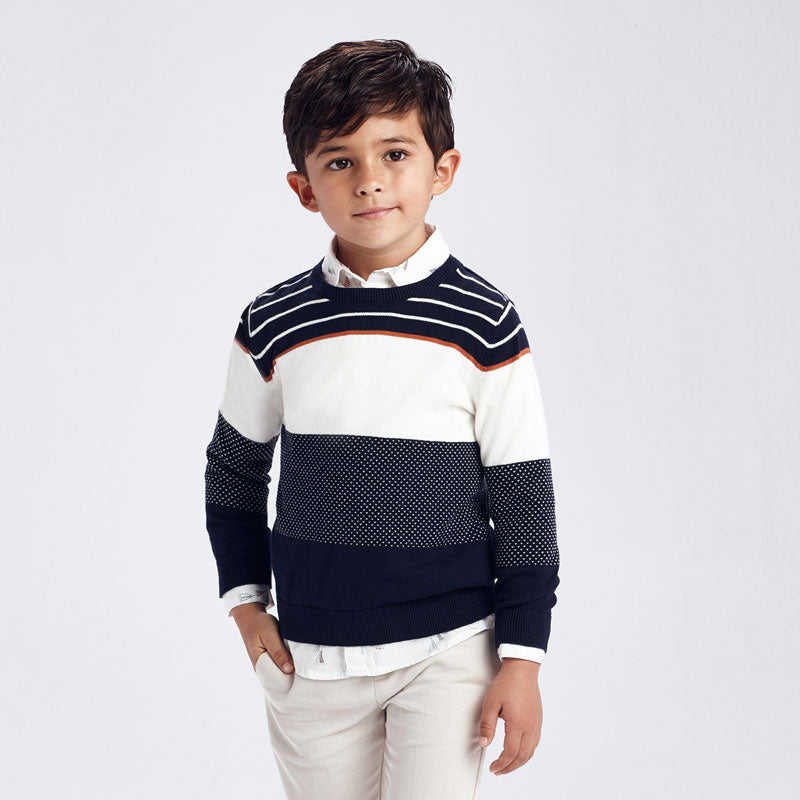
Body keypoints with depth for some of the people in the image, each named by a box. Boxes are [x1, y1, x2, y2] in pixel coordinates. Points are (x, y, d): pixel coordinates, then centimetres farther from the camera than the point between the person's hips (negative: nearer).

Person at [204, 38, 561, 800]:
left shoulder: (484, 326, -8)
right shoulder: (271, 327, -3)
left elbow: (523, 502, -4)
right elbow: (233, 470, 13)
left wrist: (522, 657, -5)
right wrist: (244, 598, 6)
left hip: (448, 651, -2)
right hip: (308, 656, 3)